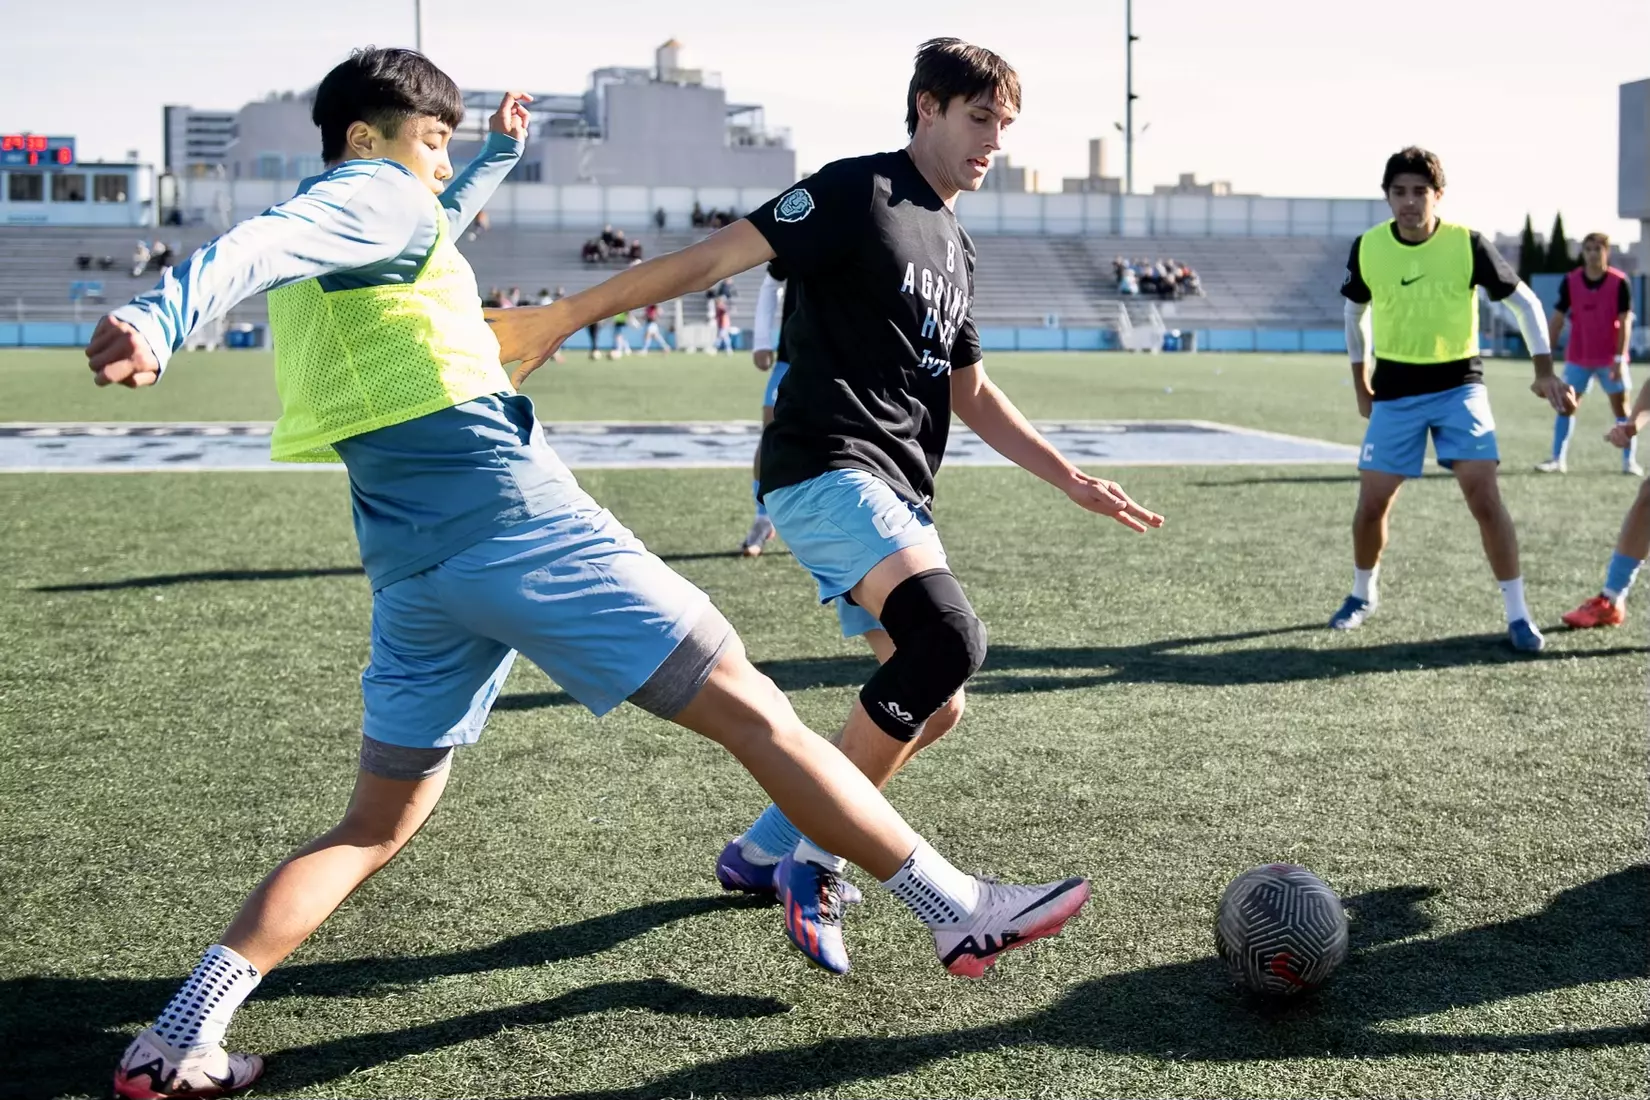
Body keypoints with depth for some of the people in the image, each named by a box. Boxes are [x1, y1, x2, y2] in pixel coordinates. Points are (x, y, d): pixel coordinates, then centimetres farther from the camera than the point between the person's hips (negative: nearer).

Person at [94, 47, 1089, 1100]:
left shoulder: (327, 256, 24)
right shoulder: (370, 191, -1)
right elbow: (256, 244, -23)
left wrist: (498, 156, 52)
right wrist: (160, 320, -41)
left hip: (410, 568, 9)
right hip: (513, 517, -9)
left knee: (377, 825, 14)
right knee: (750, 707, -3)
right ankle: (960, 911, 2)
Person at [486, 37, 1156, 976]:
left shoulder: (957, 251, 20)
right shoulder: (858, 192, -6)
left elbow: (972, 396, 25)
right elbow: (715, 256, -12)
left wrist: (1075, 483, 20)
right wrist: (562, 317, -14)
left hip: (898, 495, 10)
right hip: (828, 467, -10)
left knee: (935, 706, 9)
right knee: (950, 637, -28)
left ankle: (763, 853, 23)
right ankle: (813, 859, -14)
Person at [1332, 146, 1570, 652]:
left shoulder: (1467, 244, -12)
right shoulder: (1367, 248, -6)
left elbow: (1524, 301, -2)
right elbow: (1354, 311, 12)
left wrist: (1544, 370, -10)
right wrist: (1361, 383, 14)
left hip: (1458, 385, -2)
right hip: (1394, 391, 2)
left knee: (1484, 496, -13)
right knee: (1372, 502, 3)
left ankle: (1518, 614, -4)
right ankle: (1362, 595, 29)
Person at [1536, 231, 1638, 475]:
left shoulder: (1619, 282, -9)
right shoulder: (1570, 281, -3)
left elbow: (1625, 322, -10)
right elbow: (1557, 318, 1)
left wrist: (1620, 358, -16)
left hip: (1610, 358, -2)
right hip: (1577, 357, 2)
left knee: (1621, 406, 1)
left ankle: (1630, 461, 8)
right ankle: (1558, 459, 6)